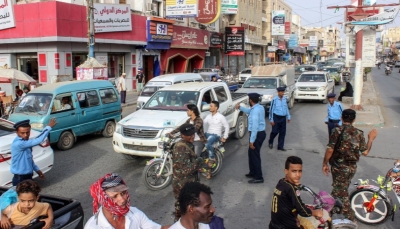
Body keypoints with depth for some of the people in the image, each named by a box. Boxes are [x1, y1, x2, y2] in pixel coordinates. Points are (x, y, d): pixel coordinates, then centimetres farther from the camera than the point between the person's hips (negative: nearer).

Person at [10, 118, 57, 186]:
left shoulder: (25, 142, 3)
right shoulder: (18, 143, -27)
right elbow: (37, 141, -33)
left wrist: (37, 170, 16)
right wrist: (49, 127, -26)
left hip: (28, 176, 9)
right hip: (20, 178, -9)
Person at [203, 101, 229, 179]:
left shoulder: (220, 117, -5)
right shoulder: (208, 116, 12)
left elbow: (227, 127, -1)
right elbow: (203, 124, 6)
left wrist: (224, 137, -3)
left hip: (216, 135, -7)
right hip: (208, 133, 7)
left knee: (208, 144, -36)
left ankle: (212, 159, -13)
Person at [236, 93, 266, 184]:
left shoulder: (255, 110, -24)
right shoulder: (259, 107, 7)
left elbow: (255, 127, -28)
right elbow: (249, 111, 30)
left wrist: (251, 140, -25)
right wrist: (240, 107, 26)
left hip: (257, 134, -10)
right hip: (260, 133, 10)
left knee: (255, 155, -1)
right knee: (251, 153, 22)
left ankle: (259, 177, 7)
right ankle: (253, 172, 34)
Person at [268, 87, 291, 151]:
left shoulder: (285, 99, 3)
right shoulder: (274, 99, -13)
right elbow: (271, 109, -9)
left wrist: (288, 117, 15)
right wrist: (271, 120, -9)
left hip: (283, 118, 5)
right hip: (276, 117, -5)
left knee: (283, 132, 6)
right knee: (275, 131, 2)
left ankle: (280, 146, 16)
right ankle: (270, 142, 30)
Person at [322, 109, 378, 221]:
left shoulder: (337, 131, -14)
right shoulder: (359, 133, -1)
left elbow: (330, 149, -18)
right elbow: (365, 152, 1)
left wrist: (325, 164, -6)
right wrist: (371, 139, 14)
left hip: (339, 167, -5)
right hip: (352, 167, 5)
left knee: (341, 192, 7)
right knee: (342, 189, 24)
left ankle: (350, 216, 12)